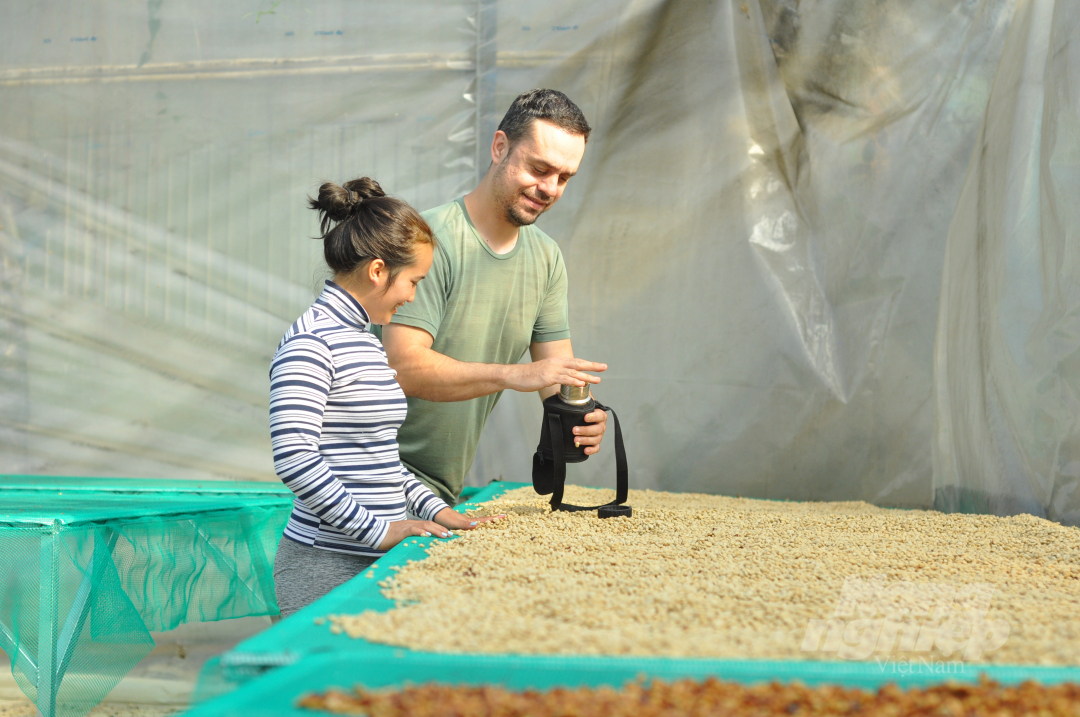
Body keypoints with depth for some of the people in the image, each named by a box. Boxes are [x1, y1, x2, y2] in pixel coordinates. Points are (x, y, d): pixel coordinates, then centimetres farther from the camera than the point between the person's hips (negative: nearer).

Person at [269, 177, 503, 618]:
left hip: (376, 563, 9)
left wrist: (432, 508, 12)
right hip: (325, 565, -8)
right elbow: (295, 459, -21)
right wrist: (376, 529, -20)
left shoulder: (366, 341, 17)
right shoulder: (309, 342, -12)